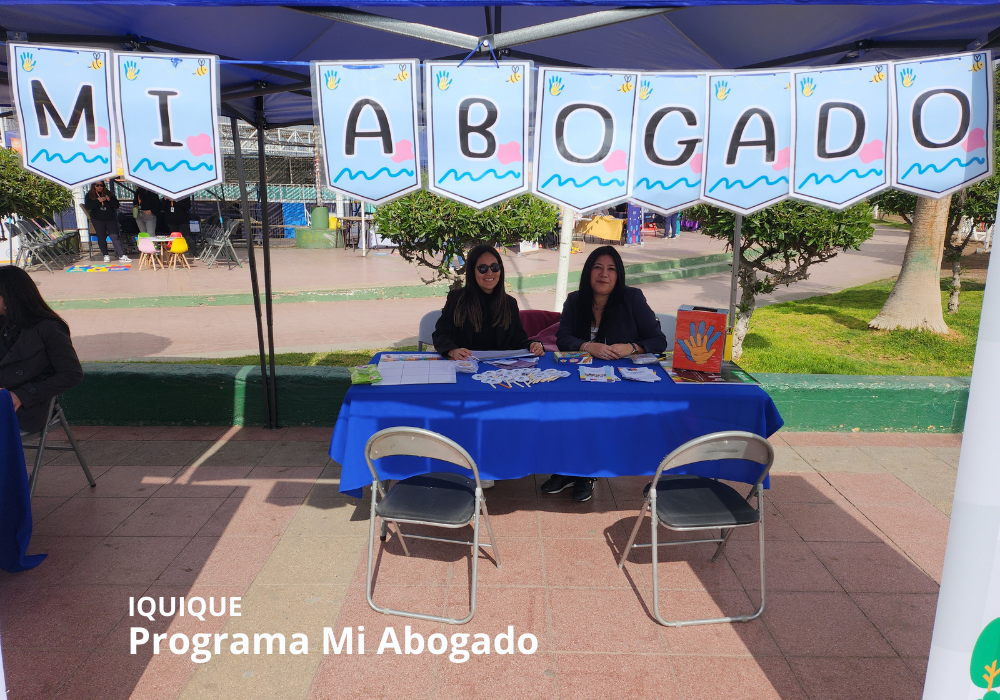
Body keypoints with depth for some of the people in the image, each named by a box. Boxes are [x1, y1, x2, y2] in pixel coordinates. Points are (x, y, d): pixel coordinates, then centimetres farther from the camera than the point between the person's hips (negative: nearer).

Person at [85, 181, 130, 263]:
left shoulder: (109, 194, 8)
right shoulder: (89, 195, 4)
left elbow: (116, 205, 3)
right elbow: (88, 206, -11)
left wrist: (109, 200, -15)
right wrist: (98, 200, -21)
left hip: (110, 219, 0)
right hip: (98, 220, 0)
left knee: (115, 237, -9)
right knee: (101, 238, 5)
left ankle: (122, 256, -15)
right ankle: (106, 255, 16)